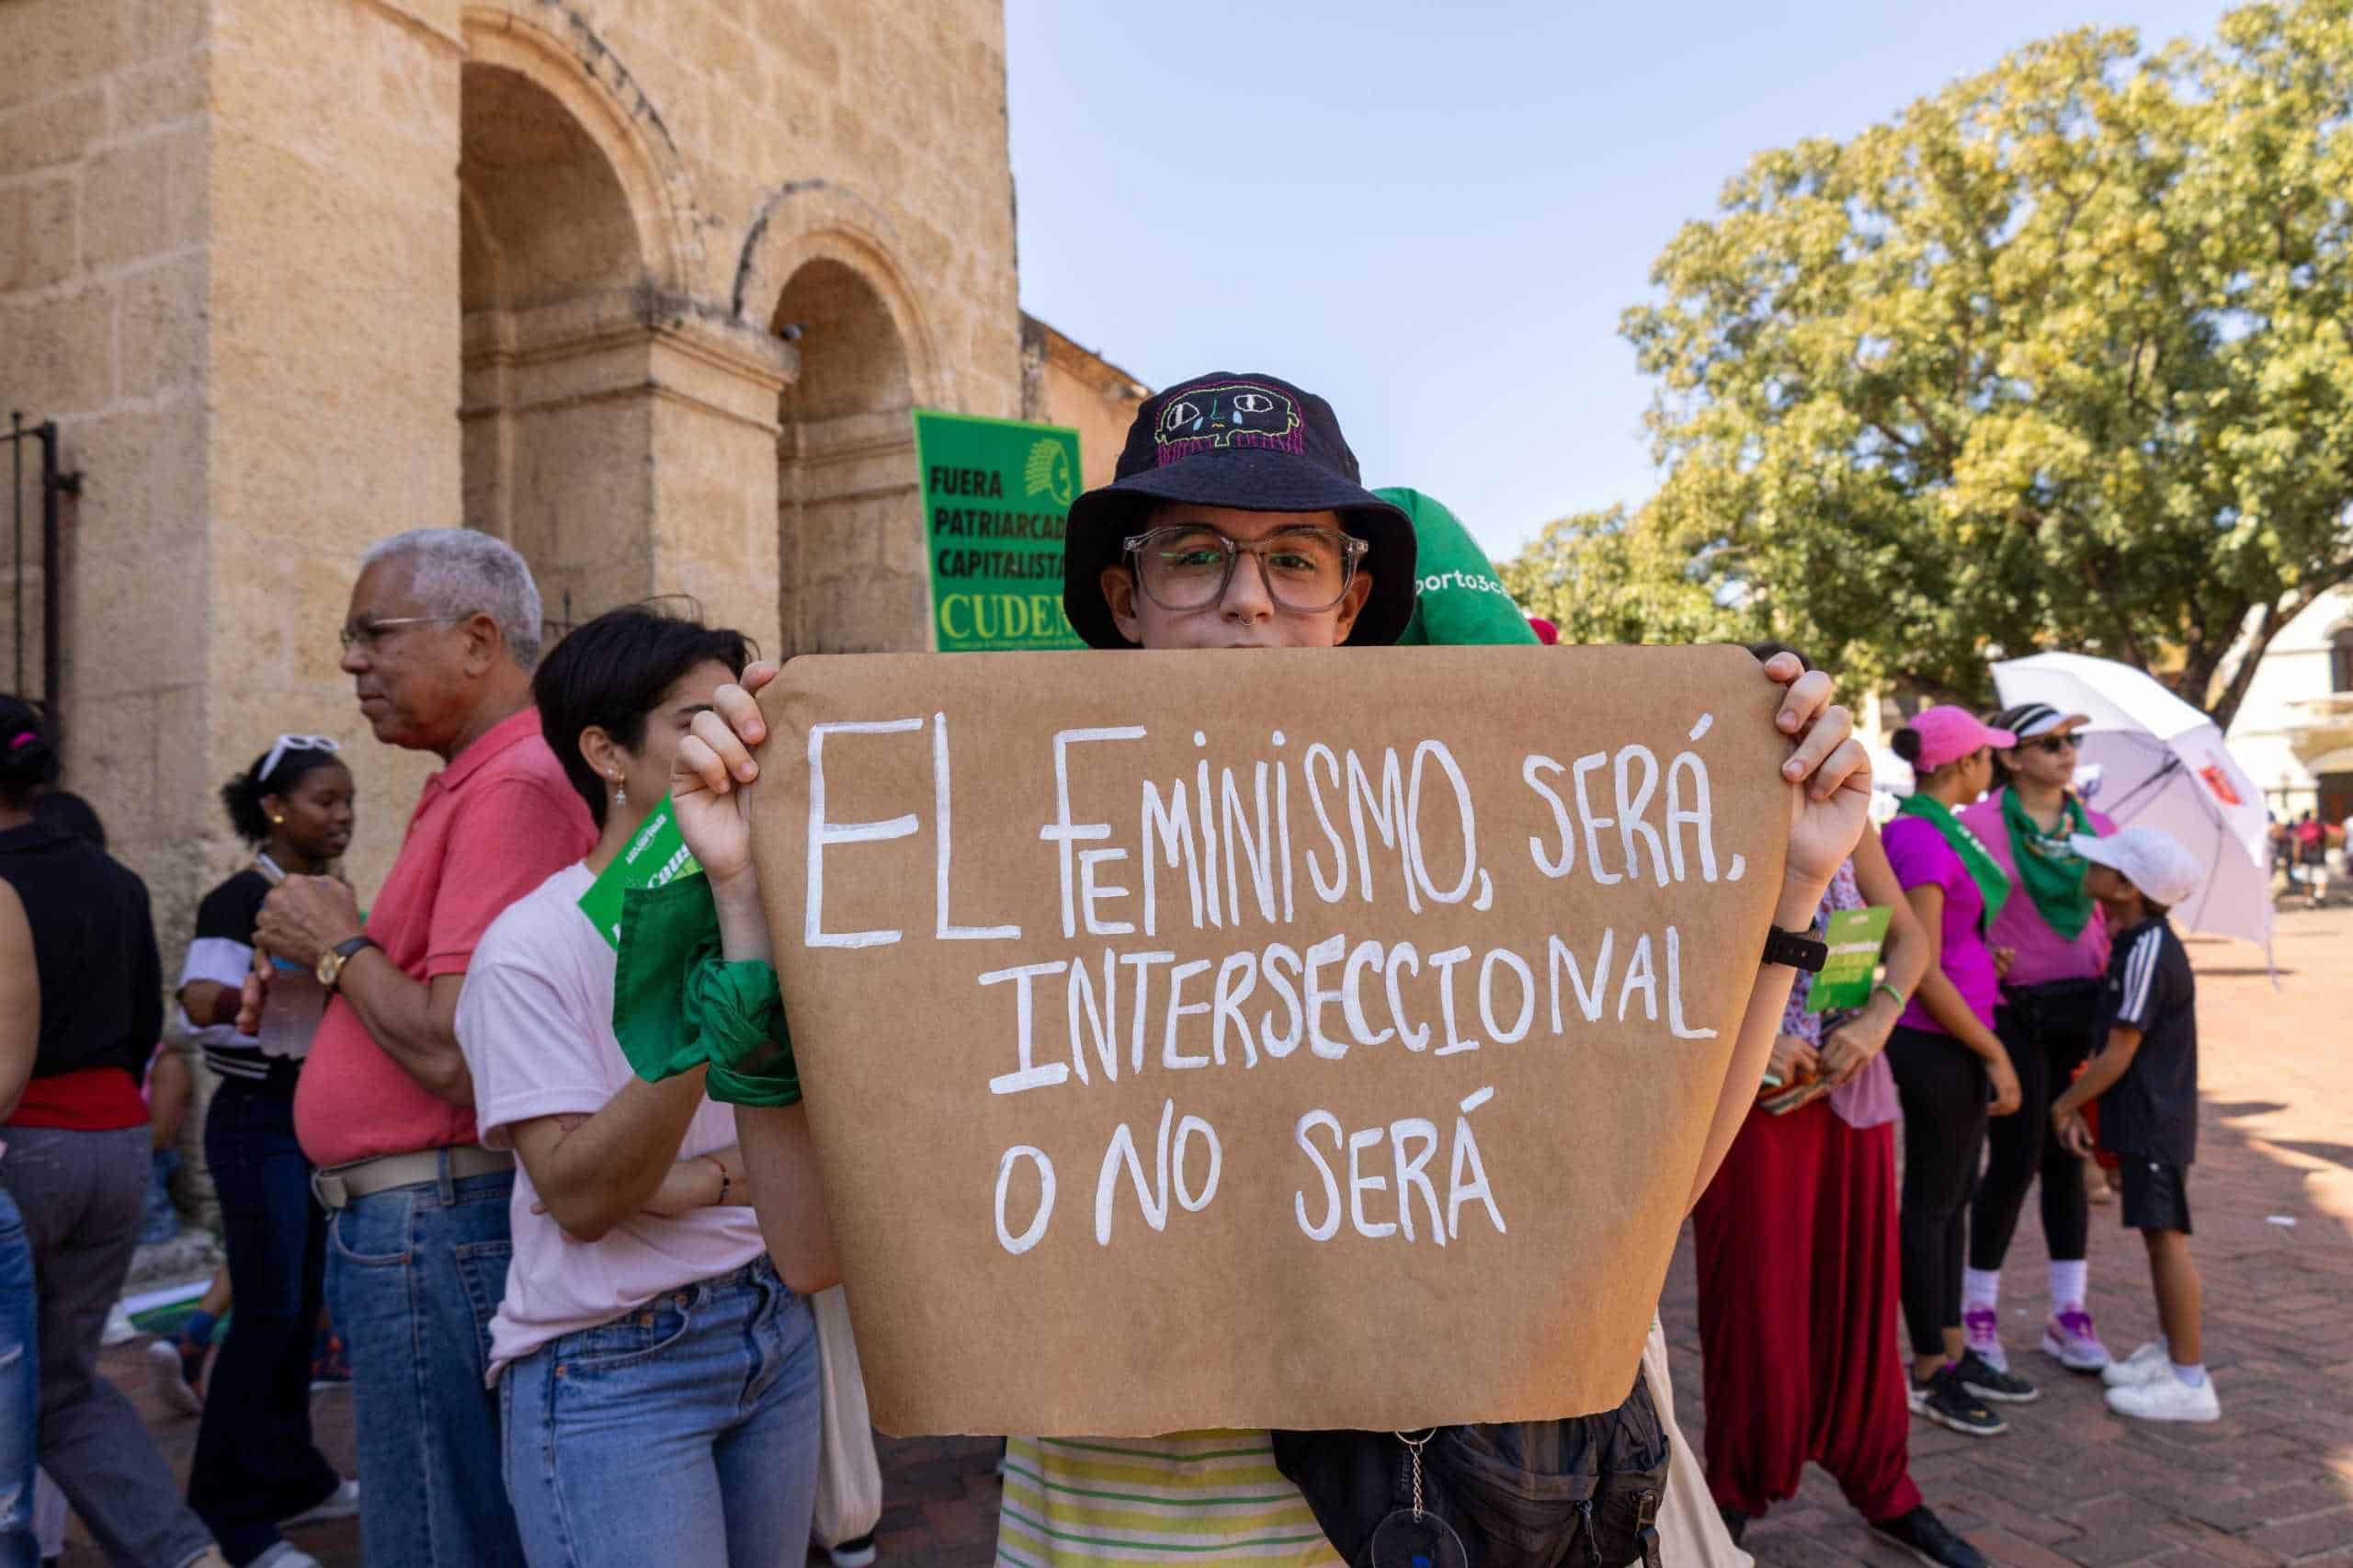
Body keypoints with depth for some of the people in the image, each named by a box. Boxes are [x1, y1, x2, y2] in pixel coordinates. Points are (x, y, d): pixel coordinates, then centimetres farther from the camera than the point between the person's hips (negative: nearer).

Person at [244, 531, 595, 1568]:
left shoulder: (514, 788, -19)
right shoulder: (474, 783, 15)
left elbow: (454, 1053, -24)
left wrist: (337, 946, -9)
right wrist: (318, 973, 11)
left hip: (441, 1221, -10)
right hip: (406, 1220, 11)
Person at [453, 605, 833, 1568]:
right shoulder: (532, 947, -13)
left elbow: (812, 1142, 3)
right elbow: (581, 1196, -19)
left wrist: (697, 1183, -16)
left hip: (775, 1333, 5)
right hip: (612, 1370, -5)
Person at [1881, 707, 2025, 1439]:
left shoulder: (1936, 830, 10)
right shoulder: (1922, 839, -20)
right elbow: (1922, 973, -21)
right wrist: (1995, 1053, -16)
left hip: (1956, 1036, 9)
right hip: (1936, 1041, -9)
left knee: (1952, 1197, 17)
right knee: (1931, 1201, 1)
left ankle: (1951, 1351, 29)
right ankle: (1927, 1374, 14)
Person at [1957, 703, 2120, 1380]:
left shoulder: (2096, 827, 10)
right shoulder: (1977, 824, -6)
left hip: (2083, 1007, 5)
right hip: (2014, 1011, -5)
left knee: (2066, 1158, 12)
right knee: (2015, 1160, -2)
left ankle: (2069, 1314, 23)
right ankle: (1978, 1317, 13)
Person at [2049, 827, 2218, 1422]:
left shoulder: (2147, 953, -22)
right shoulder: (2139, 944, 8)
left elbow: (2118, 1057, -20)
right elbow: (2115, 1045, 14)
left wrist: (2064, 1105, -8)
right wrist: (2079, 1106, 12)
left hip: (2155, 1122, -10)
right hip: (2148, 1120, 10)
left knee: (2166, 1237, -2)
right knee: (2158, 1236, 17)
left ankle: (2191, 1382, 6)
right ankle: (2169, 1351, 30)